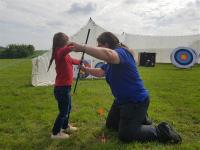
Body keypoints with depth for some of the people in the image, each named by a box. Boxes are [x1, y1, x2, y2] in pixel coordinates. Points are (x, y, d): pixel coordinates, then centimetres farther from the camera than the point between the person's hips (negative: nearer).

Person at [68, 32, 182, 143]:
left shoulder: (121, 52, -25)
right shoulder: (111, 63, 7)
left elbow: (108, 54, -51)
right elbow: (100, 72, 25)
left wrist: (82, 48, -47)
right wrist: (85, 69, 21)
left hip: (136, 101, -10)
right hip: (122, 100, 10)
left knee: (125, 136, -4)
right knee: (110, 125, 23)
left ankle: (162, 131, 9)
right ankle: (140, 118, 34)